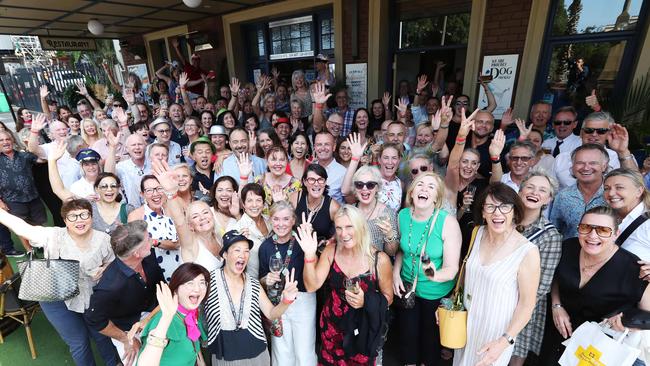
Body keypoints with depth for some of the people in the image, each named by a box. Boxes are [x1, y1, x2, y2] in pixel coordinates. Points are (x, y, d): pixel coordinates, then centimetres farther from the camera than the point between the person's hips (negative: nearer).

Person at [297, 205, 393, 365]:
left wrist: (366, 301, -24)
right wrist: (310, 254, -30)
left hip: (362, 330, -2)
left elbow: (388, 297, -5)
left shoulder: (380, 259, -19)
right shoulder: (331, 251, -11)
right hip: (331, 328, 3)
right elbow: (311, 286, -17)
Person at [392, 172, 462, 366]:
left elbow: (451, 268, -21)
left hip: (436, 292, -2)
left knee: (431, 335, 22)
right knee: (407, 333, 22)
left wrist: (436, 275, -42)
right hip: (407, 286, 3)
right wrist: (396, 272, -9)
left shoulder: (448, 222, -23)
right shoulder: (403, 215, -12)